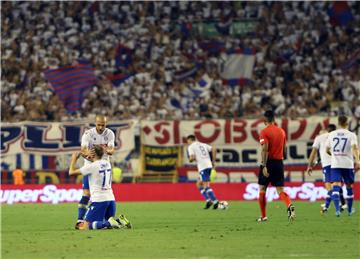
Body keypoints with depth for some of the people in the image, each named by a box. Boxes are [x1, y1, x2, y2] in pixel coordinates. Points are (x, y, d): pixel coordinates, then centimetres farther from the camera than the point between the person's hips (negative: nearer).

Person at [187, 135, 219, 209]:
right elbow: (213, 149, 13)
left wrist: (190, 159, 13)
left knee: (206, 186, -8)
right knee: (198, 184, 16)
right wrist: (213, 161, 16)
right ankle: (208, 200, 5)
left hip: (203, 167, -7)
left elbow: (192, 158, -10)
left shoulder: (191, 147, 3)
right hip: (209, 166, 7)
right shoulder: (203, 144, 22)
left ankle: (215, 201, -18)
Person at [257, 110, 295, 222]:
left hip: (269, 162, -5)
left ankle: (263, 216, 13)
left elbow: (265, 150, -18)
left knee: (262, 189, 10)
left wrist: (264, 166, -21)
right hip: (279, 162, 5)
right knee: (280, 190, 2)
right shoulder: (281, 131, 10)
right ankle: (290, 206, -27)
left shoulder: (264, 132, -8)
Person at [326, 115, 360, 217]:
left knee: (336, 186, -8)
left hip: (335, 164, 1)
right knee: (349, 186, 15)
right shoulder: (351, 135, -2)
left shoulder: (332, 134, 7)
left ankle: (337, 209, -28)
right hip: (348, 164, -1)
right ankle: (350, 210, 27)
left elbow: (327, 150, 16)